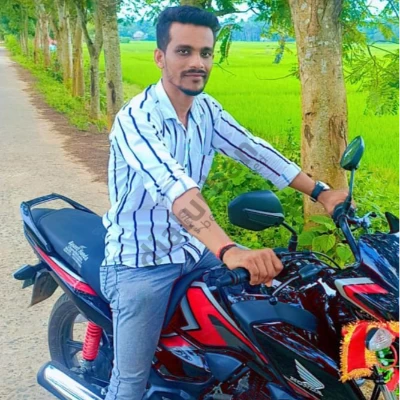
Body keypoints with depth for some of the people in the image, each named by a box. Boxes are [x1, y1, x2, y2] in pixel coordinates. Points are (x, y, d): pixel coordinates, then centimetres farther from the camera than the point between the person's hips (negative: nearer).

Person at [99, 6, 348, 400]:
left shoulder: (206, 109, -2)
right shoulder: (135, 119, -27)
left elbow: (253, 150, 2)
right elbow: (172, 185, -43)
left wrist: (320, 192, -4)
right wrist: (229, 251, -56)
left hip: (193, 247, 7)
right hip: (142, 262, -7)